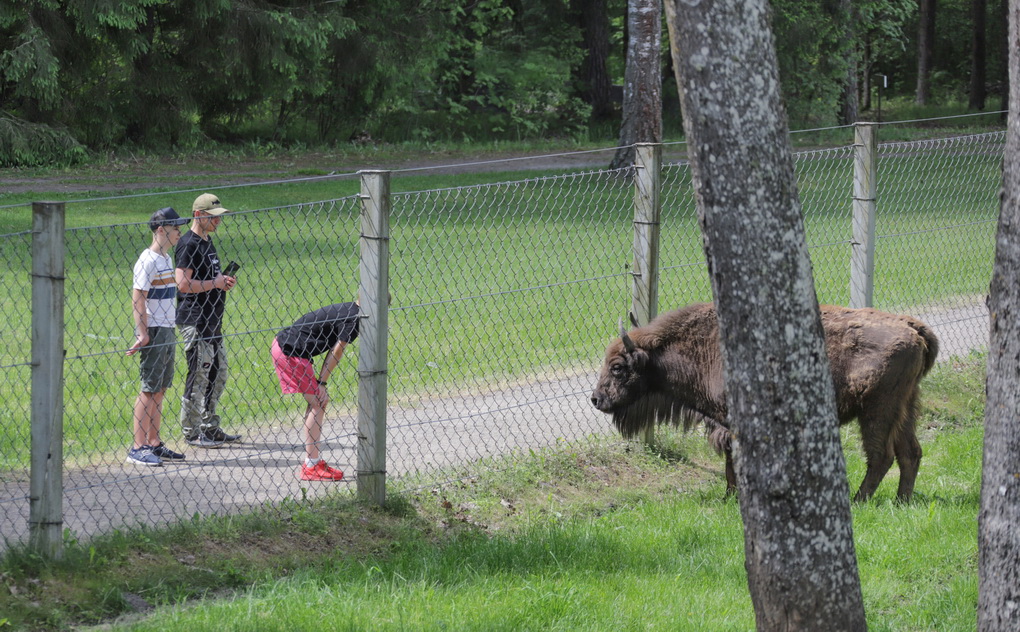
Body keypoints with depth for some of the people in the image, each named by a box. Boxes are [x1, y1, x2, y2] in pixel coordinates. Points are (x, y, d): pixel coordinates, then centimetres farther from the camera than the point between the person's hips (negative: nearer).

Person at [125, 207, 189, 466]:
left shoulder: (166, 259, 14)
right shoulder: (148, 261, -14)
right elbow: (138, 299, -18)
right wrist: (143, 334, -23)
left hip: (167, 331, 9)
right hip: (152, 331, -9)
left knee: (160, 389, 11)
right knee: (149, 389, -8)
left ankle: (154, 444, 17)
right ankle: (138, 448, -6)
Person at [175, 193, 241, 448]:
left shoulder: (207, 241, 16)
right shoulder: (189, 244, -14)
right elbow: (183, 284, -23)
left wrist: (223, 281, 7)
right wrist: (214, 283, -16)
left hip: (212, 319, 10)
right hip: (194, 321, -10)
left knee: (217, 374, 14)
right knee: (198, 375, -7)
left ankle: (210, 428, 23)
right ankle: (191, 433, 0)